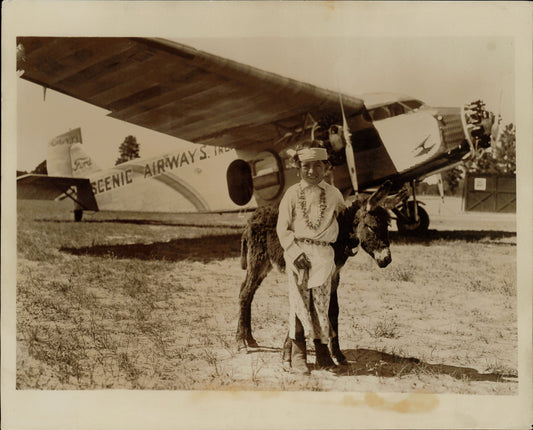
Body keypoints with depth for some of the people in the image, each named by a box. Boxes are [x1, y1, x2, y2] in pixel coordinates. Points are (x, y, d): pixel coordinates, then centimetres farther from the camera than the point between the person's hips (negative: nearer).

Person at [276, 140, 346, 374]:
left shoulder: (334, 195, 8)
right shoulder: (292, 194, 2)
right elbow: (282, 228, 0)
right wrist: (296, 252, -11)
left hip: (324, 252, 2)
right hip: (297, 251, -1)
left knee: (321, 300, 2)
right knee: (299, 300, -2)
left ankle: (322, 351, 13)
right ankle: (298, 355, 3)